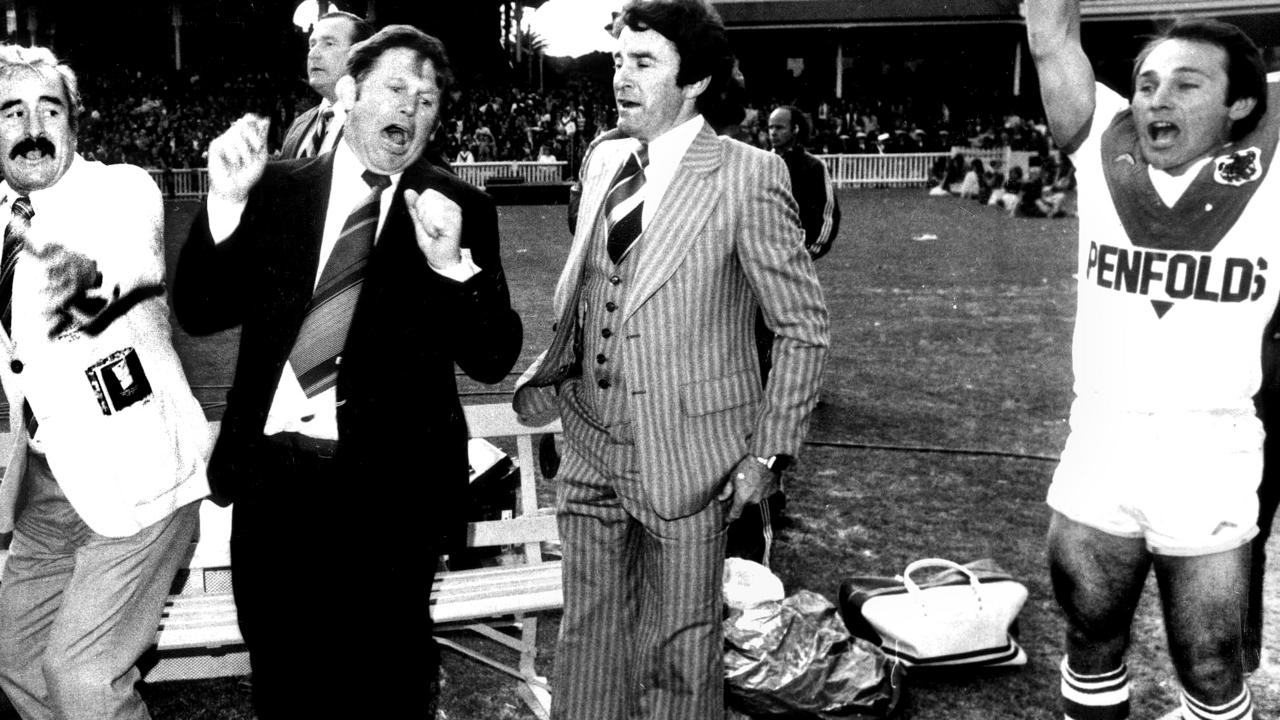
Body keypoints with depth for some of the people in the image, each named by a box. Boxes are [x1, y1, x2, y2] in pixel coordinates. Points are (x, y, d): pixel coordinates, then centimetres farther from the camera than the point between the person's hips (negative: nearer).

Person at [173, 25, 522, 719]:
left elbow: (493, 359, -4)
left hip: (389, 489, -2)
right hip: (271, 481, 3)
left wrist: (452, 263, -20)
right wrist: (226, 201, -13)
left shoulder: (460, 209, 1)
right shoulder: (277, 188, 6)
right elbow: (200, 313, 1)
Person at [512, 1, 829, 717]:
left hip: (684, 461, -5)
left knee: (680, 654, 9)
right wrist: (557, 378, 8)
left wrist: (769, 453, -10)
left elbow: (804, 326, -8)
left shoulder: (747, 175, -11)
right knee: (589, 639, 16)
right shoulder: (604, 161, 7)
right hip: (589, 450, 6)